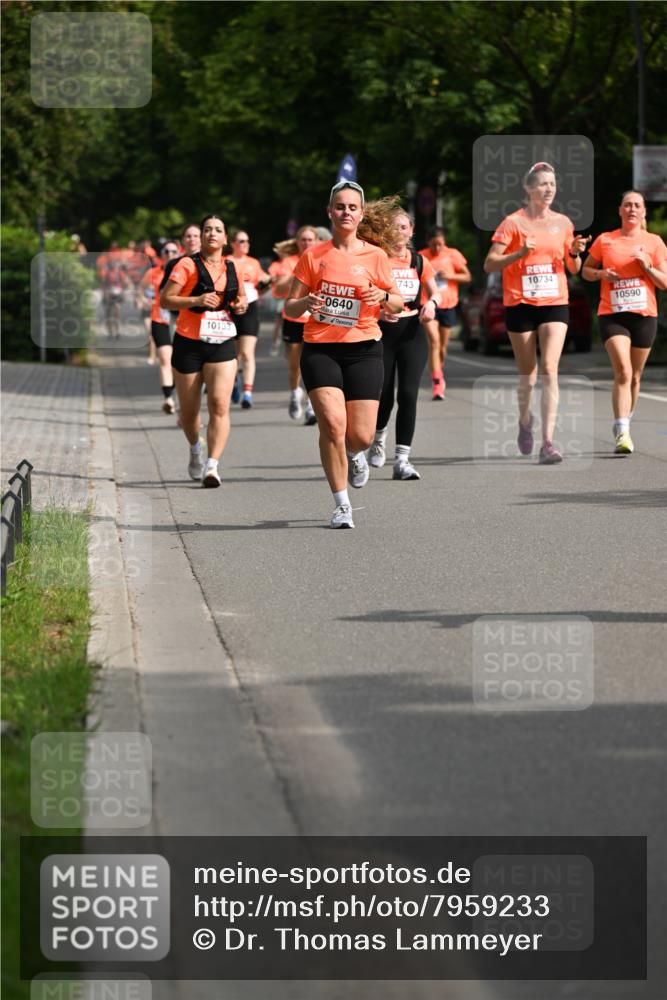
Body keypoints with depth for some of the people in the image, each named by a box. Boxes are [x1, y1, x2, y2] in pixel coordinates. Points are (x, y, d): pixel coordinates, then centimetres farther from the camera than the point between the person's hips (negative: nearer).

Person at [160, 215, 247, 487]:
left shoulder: (231, 268, 10)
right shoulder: (188, 265, -4)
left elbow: (240, 295, 28)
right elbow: (165, 300, -9)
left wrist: (242, 304, 5)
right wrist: (197, 300, -22)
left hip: (222, 345, 2)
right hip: (189, 343, -2)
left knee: (220, 405, -16)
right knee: (189, 410, 7)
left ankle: (212, 465, -19)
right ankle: (195, 450, 38)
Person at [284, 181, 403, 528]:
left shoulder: (375, 256, 3)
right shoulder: (313, 256, 3)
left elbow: (397, 304, 11)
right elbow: (289, 308, 5)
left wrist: (383, 297, -11)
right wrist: (304, 303, -17)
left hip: (364, 349, 0)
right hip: (320, 349, 0)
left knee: (361, 435, -5)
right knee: (332, 422, -18)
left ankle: (355, 455, 35)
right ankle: (341, 504, -6)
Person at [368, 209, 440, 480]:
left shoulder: (420, 261, 9)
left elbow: (434, 291, 11)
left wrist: (431, 303, -12)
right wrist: (378, 310, -24)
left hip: (412, 331, 2)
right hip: (382, 330, -2)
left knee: (408, 394, -9)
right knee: (384, 395, 1)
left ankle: (402, 460, -7)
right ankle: (378, 437, 35)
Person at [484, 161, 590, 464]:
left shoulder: (562, 222, 8)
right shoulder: (513, 222, -4)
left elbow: (574, 269, 16)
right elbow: (489, 264, -7)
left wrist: (575, 252, -6)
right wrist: (520, 253, -21)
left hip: (555, 304, 2)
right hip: (520, 304, -2)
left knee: (550, 370, -13)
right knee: (528, 375, 7)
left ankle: (548, 442, -17)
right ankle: (525, 420, 38)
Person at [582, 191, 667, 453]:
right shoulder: (604, 240, 5)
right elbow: (586, 271, 15)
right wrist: (601, 274, -6)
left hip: (644, 316, 2)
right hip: (612, 315, -2)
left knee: (634, 376, 11)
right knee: (623, 372, -18)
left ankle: (624, 427, 29)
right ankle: (622, 434, -23)